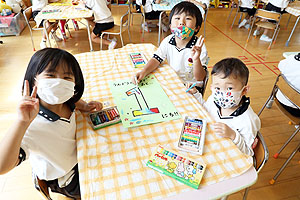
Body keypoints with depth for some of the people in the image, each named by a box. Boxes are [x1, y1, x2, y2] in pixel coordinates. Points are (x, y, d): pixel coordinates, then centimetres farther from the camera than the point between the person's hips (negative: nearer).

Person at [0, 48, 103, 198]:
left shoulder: (66, 102, -19)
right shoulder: (33, 126, -39)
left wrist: (84, 106, -13)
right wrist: (22, 122, -58)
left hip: (79, 155, 5)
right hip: (65, 181, -5)